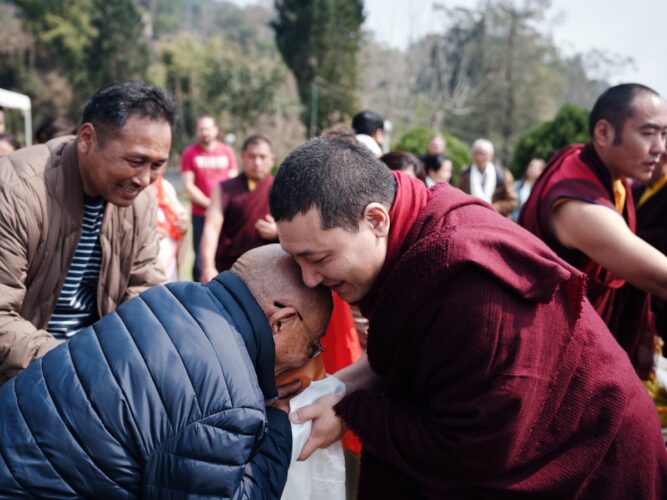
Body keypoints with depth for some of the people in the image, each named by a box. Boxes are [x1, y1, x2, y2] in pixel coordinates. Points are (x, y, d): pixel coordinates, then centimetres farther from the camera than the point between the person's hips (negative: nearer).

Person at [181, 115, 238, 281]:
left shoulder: (227, 151, 8)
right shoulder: (190, 153, 2)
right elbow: (188, 186, -3)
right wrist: (210, 204, -10)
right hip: (201, 215, -1)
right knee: (201, 259, -1)